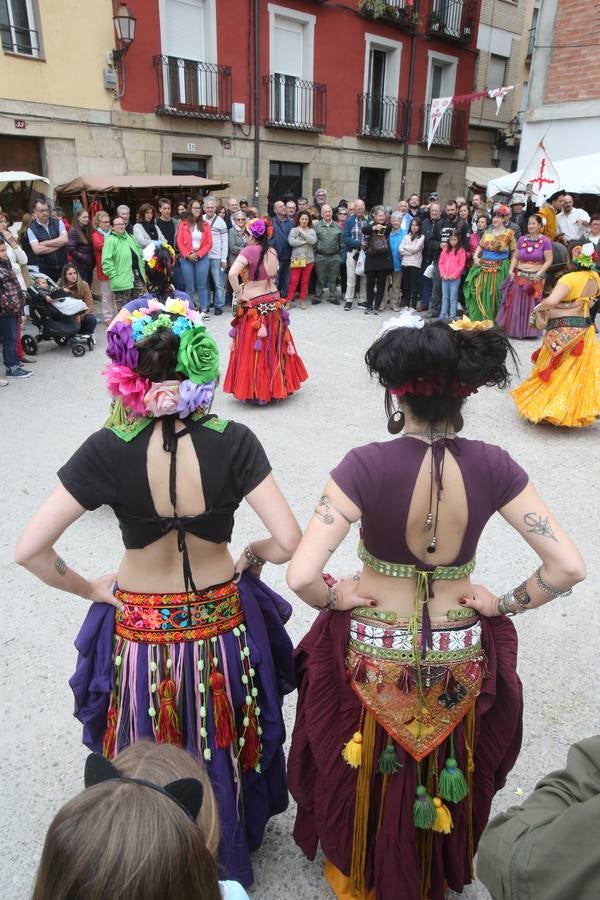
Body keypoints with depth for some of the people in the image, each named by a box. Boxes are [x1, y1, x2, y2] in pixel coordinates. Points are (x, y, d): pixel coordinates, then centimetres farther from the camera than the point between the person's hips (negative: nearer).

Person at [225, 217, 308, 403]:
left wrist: (239, 295, -15)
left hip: (253, 307, -6)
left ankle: (256, 391, 11)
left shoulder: (249, 251, -14)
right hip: (273, 302, 6)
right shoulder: (272, 252, 5)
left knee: (254, 348, 4)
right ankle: (276, 386, 27)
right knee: (274, 346, 15)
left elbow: (232, 274, -26)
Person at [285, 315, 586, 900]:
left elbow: (301, 575, -31)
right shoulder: (493, 467, -16)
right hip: (460, 657, 3)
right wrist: (504, 605, -2)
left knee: (369, 777, 28)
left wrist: (333, 597, -11)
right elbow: (568, 568, -15)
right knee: (447, 774, 32)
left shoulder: (366, 466, -25)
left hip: (374, 654, -2)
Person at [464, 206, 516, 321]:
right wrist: (475, 256, -3)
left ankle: (493, 321, 8)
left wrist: (512, 267, -6)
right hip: (483, 267, 4)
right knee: (480, 294, 4)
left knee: (494, 295, -2)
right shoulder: (488, 232, 12)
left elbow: (514, 252, -1)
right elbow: (480, 246, 16)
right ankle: (478, 320, 14)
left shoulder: (509, 233, -1)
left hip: (499, 269, -4)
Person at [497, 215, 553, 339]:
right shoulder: (521, 239, 7)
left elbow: (548, 261, -6)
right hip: (519, 276, 3)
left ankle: (530, 330, 12)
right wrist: (511, 270, -4)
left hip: (535, 278, -3)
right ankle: (514, 329, 14)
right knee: (515, 303, 3)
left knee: (531, 304, 2)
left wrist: (539, 274, -16)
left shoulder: (545, 241, -4)